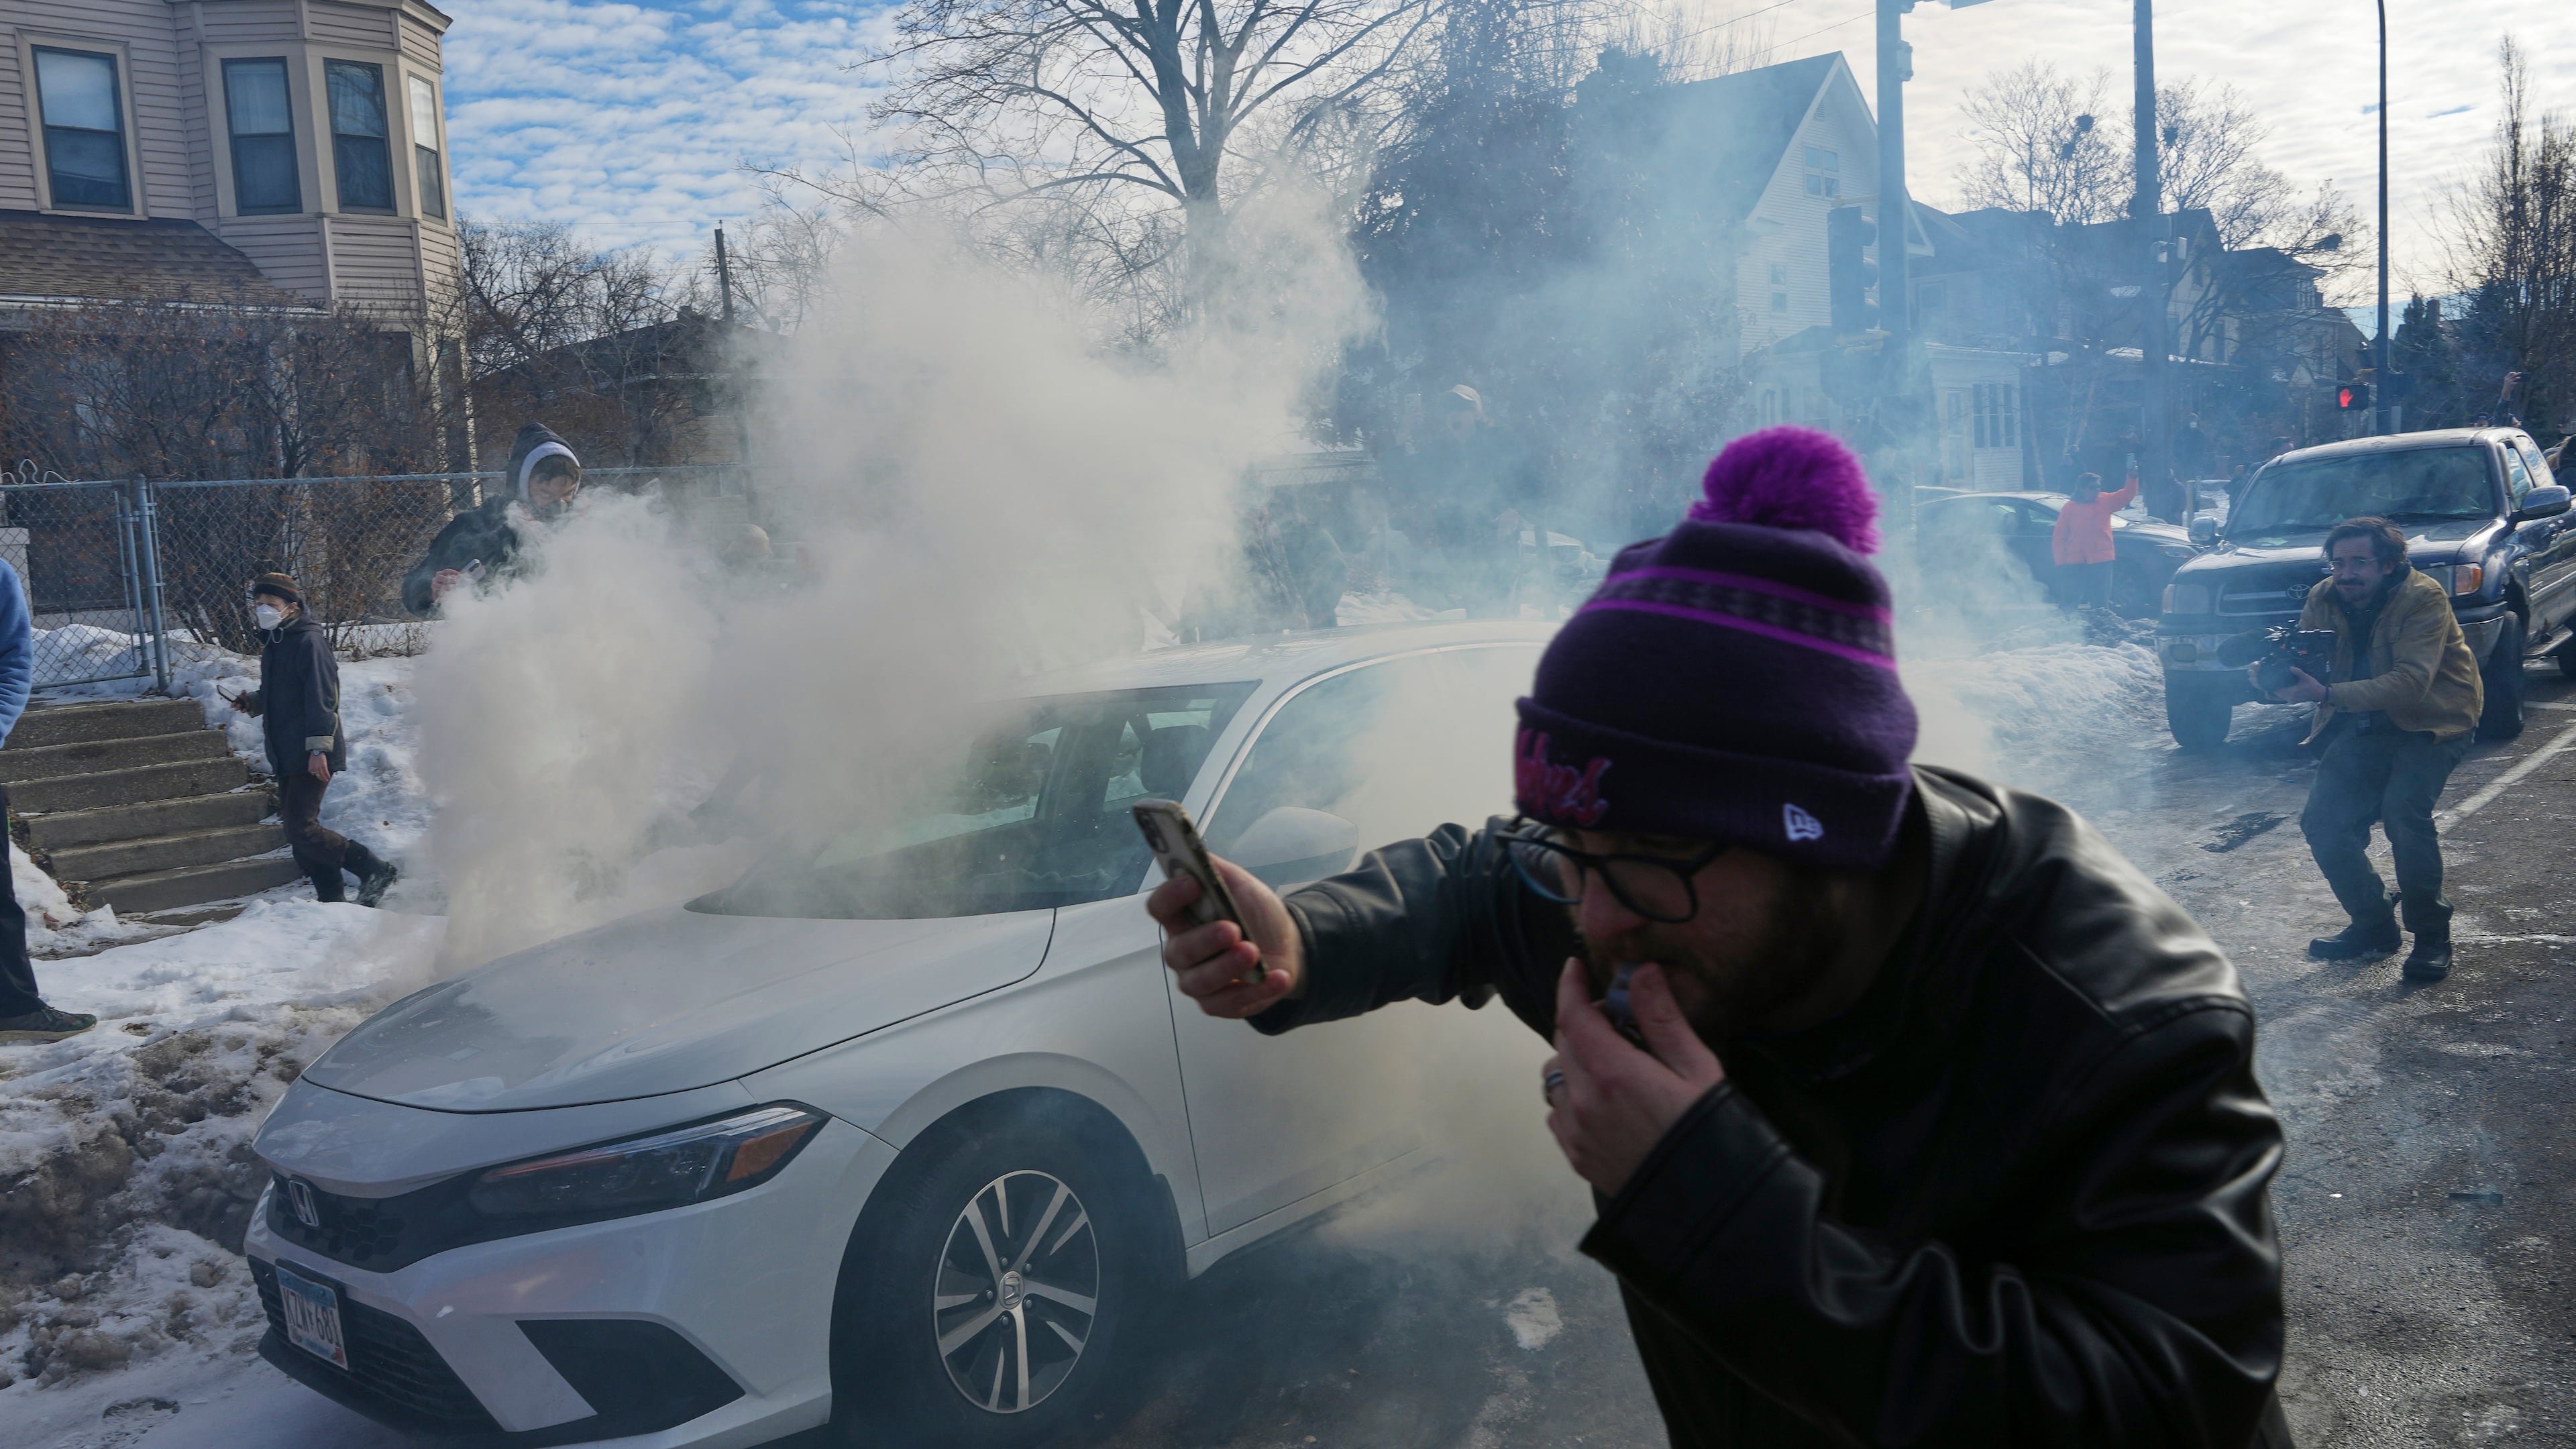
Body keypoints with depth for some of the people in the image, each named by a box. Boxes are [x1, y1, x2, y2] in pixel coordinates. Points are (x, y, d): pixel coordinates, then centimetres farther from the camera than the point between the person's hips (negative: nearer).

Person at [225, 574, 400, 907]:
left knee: (303, 830, -16)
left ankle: (375, 870, -7)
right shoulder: (273, 644, 18)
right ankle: (332, 899, 14)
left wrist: (319, 747, -23)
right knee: (297, 832, 9)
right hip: (286, 757, 10)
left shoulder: (308, 641, -10)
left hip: (312, 757, -10)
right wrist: (253, 702, 10)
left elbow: (321, 698, -17)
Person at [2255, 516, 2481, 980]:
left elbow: (2410, 682, -32)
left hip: (2432, 720, -6)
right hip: (2364, 723, 6)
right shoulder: (2323, 598, -3)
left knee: (2404, 811, -27)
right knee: (2323, 822, -7)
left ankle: (2432, 937, -10)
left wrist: (2326, 694, -43)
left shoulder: (2423, 598, -20)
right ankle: (2373, 926, 14)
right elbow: (2304, 660, -6)